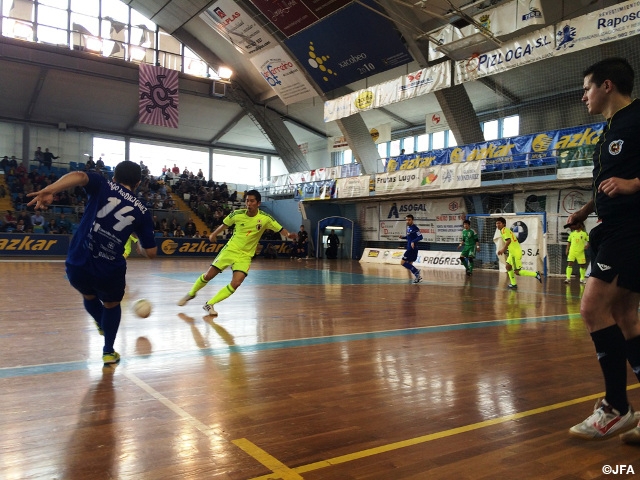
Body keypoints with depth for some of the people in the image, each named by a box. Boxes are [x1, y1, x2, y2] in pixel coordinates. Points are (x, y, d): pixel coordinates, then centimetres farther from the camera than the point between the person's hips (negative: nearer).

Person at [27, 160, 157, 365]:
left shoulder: (103, 186, 5)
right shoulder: (141, 211, 6)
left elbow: (79, 176, -19)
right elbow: (151, 252, 7)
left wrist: (49, 190, -34)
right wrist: (140, 247, 30)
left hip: (77, 265, 1)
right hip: (110, 271, 0)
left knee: (88, 296, 36)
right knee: (111, 305, 32)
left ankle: (102, 325, 59)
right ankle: (109, 351, 33)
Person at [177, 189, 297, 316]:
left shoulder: (265, 218, -14)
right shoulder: (237, 214, -10)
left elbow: (280, 229, -12)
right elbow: (225, 224, 9)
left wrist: (288, 234, -32)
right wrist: (214, 234, 12)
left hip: (245, 255, 0)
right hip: (230, 250, 0)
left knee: (236, 283, -17)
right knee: (208, 275, 2)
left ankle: (209, 304, 1)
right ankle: (191, 293, 32)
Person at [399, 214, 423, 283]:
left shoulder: (414, 228, -15)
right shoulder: (408, 227, 12)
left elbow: (420, 237, -21)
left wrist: (413, 241, -34)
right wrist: (403, 237, 8)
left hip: (412, 248, -10)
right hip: (409, 248, 10)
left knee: (403, 262, -9)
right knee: (409, 265, 13)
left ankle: (416, 272, -8)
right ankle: (418, 276, 15)